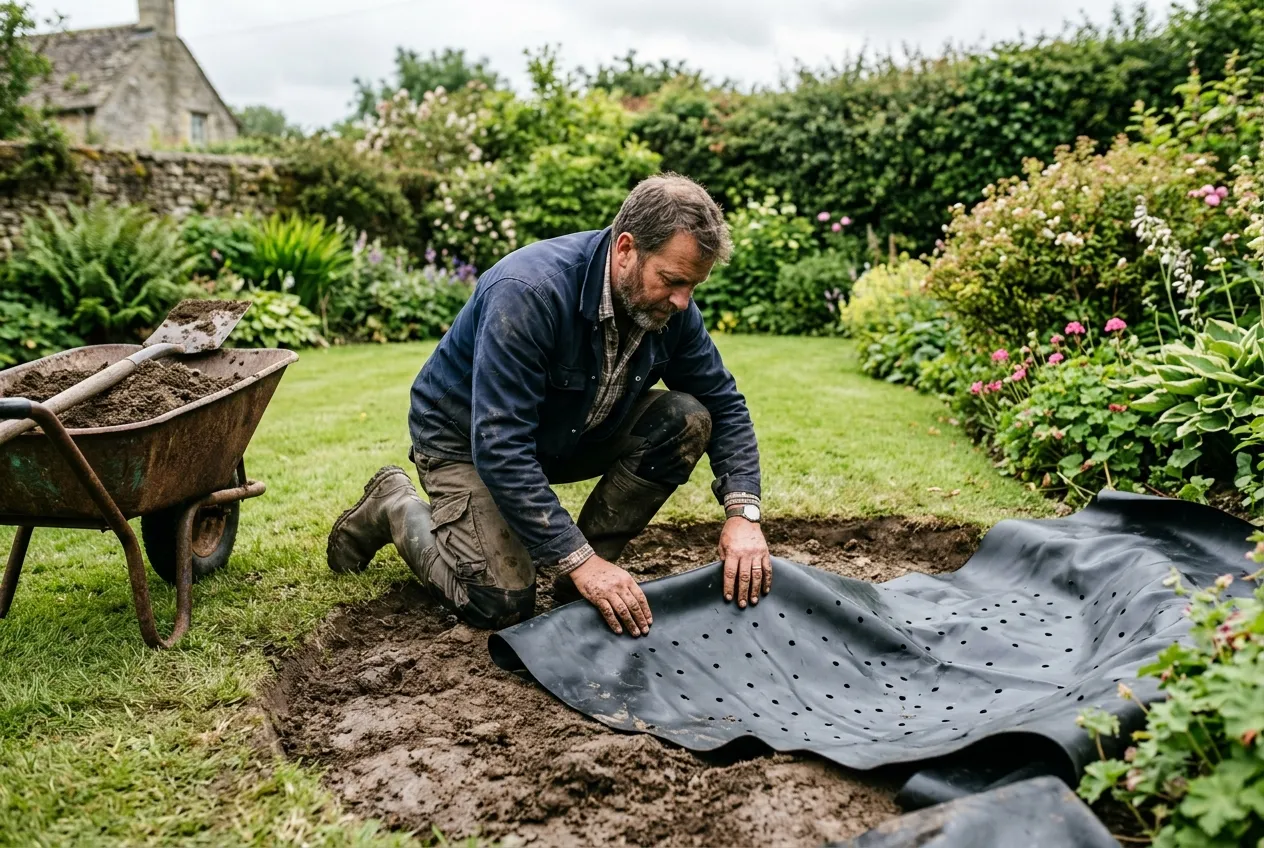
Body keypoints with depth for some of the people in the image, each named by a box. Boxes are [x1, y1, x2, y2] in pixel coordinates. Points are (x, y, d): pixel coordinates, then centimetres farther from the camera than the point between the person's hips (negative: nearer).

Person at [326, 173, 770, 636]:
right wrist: (579, 560, -39)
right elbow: (499, 445, -38)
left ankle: (587, 579, -4)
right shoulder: (529, 291, -35)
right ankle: (396, 507, 9)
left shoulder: (669, 304, -15)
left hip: (571, 433, 6)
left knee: (687, 420, -16)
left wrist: (743, 513, -21)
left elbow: (724, 403, -5)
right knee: (502, 605, -20)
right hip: (468, 439, -6)